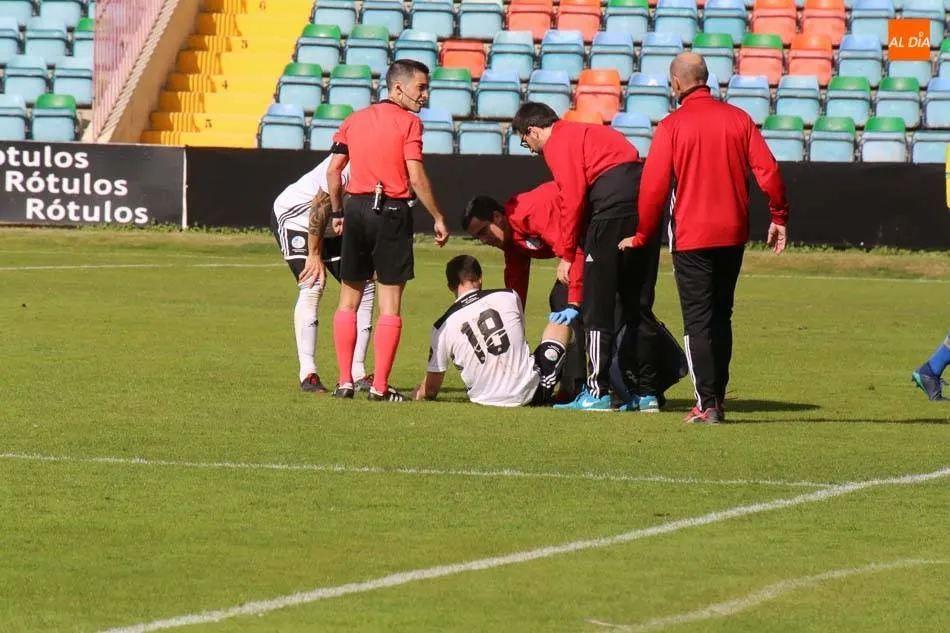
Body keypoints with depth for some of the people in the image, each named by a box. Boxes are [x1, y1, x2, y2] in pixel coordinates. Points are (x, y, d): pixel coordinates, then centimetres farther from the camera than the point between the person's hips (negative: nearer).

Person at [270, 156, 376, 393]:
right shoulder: (348, 166, -35)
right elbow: (320, 205, -28)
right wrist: (315, 255, -22)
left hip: (333, 229, 7)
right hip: (295, 218, -7)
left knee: (365, 286, -3)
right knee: (313, 286, -23)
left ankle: (358, 374, 1)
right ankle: (308, 374, -23)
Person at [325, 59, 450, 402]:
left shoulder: (354, 120, 10)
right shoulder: (408, 123, -5)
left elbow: (333, 171, 8)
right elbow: (416, 177, -12)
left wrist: (338, 212, 19)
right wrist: (438, 218, -6)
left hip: (357, 207, 5)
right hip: (392, 212, -4)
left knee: (349, 296, 12)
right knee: (390, 300, 0)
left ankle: (345, 380, 9)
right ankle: (380, 386, -2)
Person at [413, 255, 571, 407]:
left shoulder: (443, 327, -7)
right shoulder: (509, 296, -4)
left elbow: (431, 390, 1)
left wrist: (420, 393, 25)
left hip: (487, 400, 1)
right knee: (561, 323, 20)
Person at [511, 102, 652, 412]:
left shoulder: (558, 143, 0)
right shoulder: (584, 133, 28)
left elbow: (572, 200, -9)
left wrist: (565, 255, -2)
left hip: (614, 206, -9)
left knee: (597, 304, -2)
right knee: (634, 302, 15)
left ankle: (598, 392, -4)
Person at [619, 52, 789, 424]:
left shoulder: (672, 126, -8)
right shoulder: (738, 119, 2)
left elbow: (654, 186, -9)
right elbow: (768, 171, -2)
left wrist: (643, 236, 2)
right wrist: (778, 218, 8)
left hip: (691, 238, -4)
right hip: (733, 235, 4)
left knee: (698, 321, -1)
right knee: (721, 318, 16)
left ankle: (706, 404, -8)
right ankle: (717, 399, 18)